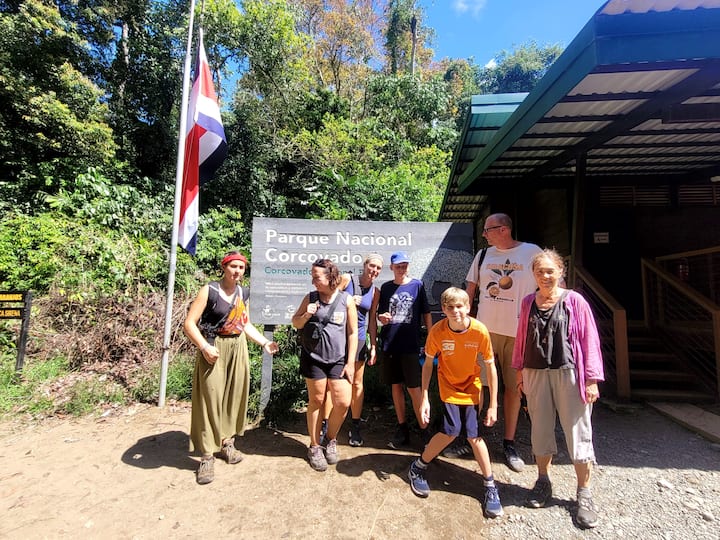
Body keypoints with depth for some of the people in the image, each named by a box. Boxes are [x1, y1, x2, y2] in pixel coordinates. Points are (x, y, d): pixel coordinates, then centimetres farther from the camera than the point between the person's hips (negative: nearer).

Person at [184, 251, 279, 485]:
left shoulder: (242, 293, 8)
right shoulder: (209, 290, -9)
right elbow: (189, 324, -11)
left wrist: (264, 342, 10)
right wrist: (204, 347, -23)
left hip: (238, 349, 6)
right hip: (214, 350, -5)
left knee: (234, 395, 12)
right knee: (211, 399, -3)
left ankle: (227, 442, 32)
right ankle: (207, 456, 12)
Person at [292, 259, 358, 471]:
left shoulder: (346, 299, -4)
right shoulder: (310, 298, 0)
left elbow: (353, 333, -1)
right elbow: (295, 323, 9)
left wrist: (350, 362, -3)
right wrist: (306, 315, -13)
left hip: (338, 359, 0)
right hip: (313, 358, 1)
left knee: (342, 403, -2)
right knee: (316, 400, 10)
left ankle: (331, 440, 27)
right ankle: (314, 446, 29)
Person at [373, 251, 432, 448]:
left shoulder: (417, 285, 0)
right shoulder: (385, 288, 8)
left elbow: (426, 314, 3)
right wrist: (381, 318, -9)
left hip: (410, 345, -3)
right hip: (389, 345, 3)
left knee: (413, 388, 0)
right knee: (396, 386, 12)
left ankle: (424, 430, 15)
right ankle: (402, 428, 25)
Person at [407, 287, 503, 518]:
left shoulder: (480, 330, -23)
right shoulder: (437, 331, -23)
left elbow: (490, 366, -13)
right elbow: (428, 364, -11)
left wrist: (493, 405, -10)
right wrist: (424, 398, -13)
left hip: (471, 387, 1)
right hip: (448, 386, -1)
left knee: (473, 435, -3)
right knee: (451, 431, -10)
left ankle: (490, 486, 21)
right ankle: (418, 467, 13)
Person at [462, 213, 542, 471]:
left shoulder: (532, 252, -4)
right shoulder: (483, 255, 5)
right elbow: (470, 289, 9)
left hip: (518, 332, -2)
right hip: (484, 329, 2)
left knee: (513, 387, 10)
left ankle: (509, 442, 27)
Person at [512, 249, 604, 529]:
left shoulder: (574, 301, -6)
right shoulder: (528, 303, 3)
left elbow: (589, 340, -6)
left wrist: (592, 379, -7)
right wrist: (520, 371, 11)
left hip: (568, 373, -3)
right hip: (535, 374, 3)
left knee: (578, 432, 7)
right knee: (540, 429, 15)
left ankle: (584, 493, 27)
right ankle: (543, 481, 34)